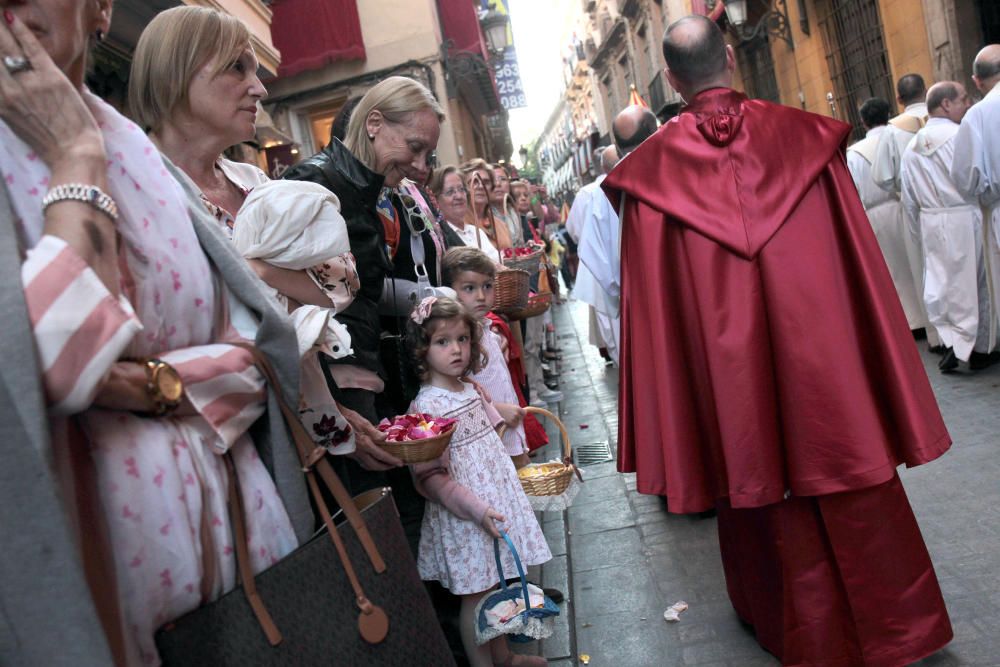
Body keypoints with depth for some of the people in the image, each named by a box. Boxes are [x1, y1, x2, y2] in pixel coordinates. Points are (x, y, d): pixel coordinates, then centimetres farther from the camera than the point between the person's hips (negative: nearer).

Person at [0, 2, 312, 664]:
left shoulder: (149, 159, 6)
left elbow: (253, 353, 3)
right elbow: (63, 352, -23)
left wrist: (151, 384, -16)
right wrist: (76, 152, -14)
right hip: (91, 534, -4)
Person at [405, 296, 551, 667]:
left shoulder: (472, 389, 4)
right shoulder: (426, 405, -19)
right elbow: (430, 478, -20)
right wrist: (476, 508, -24)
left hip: (497, 502, 7)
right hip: (465, 515, -7)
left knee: (494, 586, 20)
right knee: (475, 595, 6)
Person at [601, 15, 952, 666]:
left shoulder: (653, 166, -7)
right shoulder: (802, 133, -3)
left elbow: (650, 296, -7)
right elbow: (856, 255, 0)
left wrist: (667, 422, 1)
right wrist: (879, 360, 10)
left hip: (730, 362, 0)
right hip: (821, 339, 1)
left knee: (762, 468, 16)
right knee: (849, 466, 16)